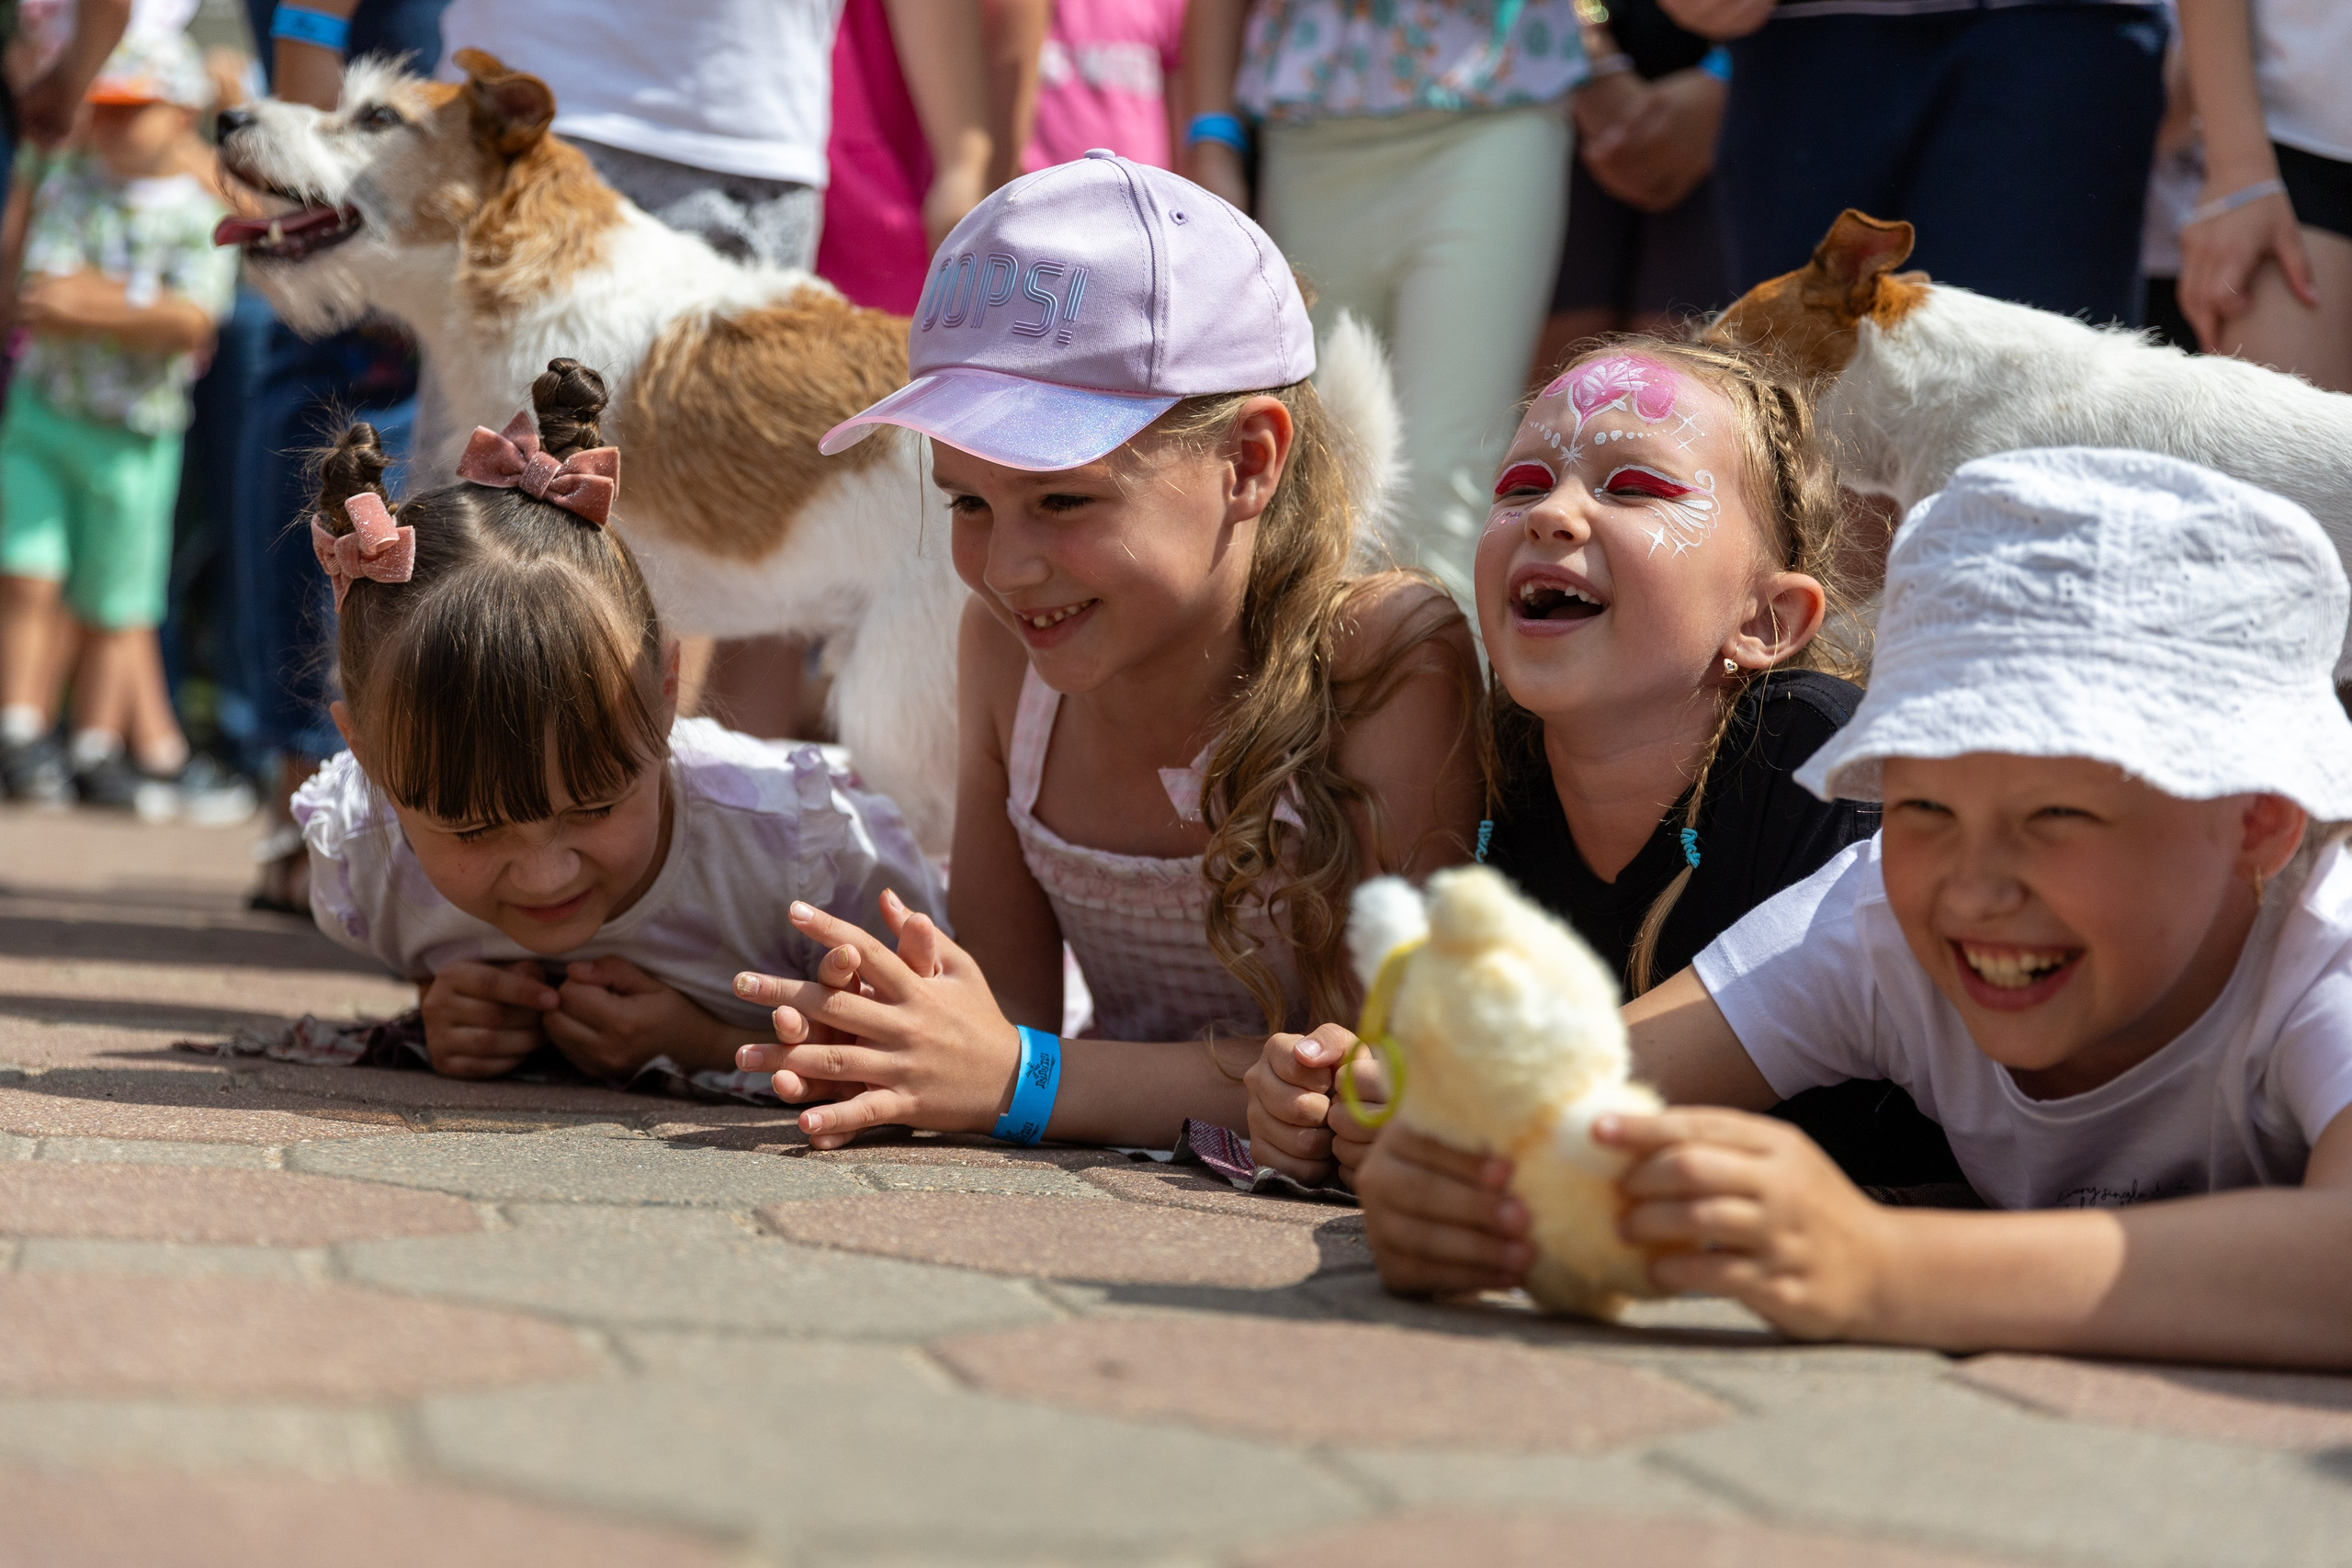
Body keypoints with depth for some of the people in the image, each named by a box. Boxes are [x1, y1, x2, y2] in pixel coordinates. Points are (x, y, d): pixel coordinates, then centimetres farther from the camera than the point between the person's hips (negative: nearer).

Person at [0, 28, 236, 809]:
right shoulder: (68, 185, 4)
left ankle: (98, 747, 18)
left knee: (113, 609, 7)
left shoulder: (200, 212, -5)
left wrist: (85, 305, -16)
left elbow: (191, 323, -17)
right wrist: (135, 308, -9)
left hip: (135, 435, -2)